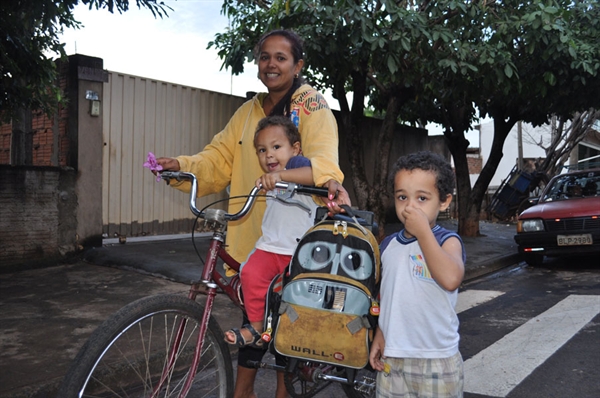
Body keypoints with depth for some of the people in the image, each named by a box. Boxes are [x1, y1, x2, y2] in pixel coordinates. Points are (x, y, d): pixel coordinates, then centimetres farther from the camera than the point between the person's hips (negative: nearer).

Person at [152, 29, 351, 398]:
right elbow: (219, 159, 9)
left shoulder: (311, 104, -3)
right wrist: (182, 165, -9)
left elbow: (322, 151, -21)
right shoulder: (248, 112, 16)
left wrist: (331, 181, -42)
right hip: (252, 233, 5)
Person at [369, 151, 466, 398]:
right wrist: (379, 335, 11)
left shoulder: (447, 241, -10)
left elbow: (451, 279, -32)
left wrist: (422, 230, -25)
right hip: (391, 359, 5)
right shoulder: (388, 245, 5)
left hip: (436, 362, -4)